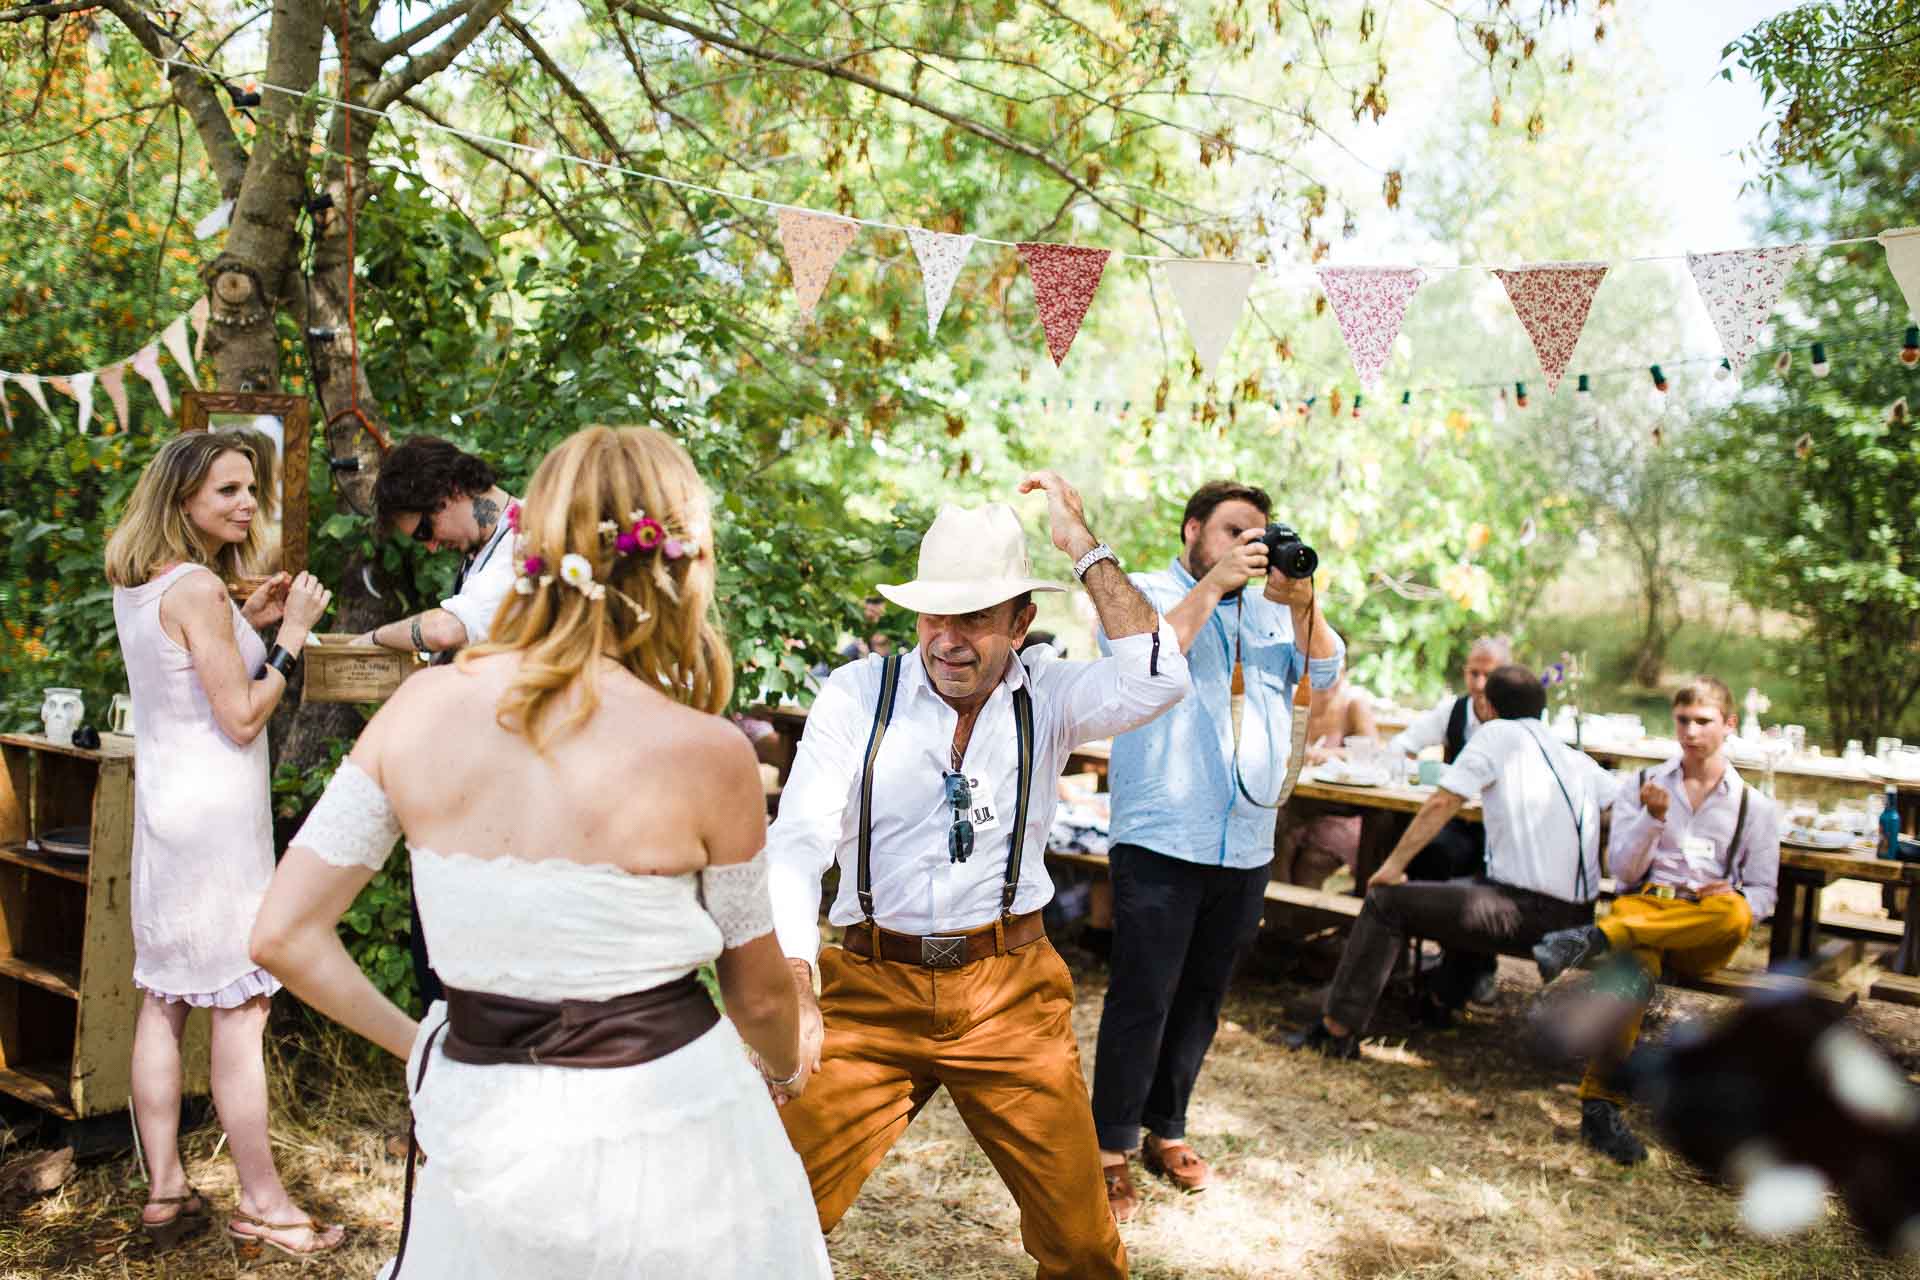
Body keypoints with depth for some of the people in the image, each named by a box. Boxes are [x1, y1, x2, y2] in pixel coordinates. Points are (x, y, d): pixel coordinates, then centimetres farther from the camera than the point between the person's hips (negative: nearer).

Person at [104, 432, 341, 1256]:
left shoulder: (135, 584, 10)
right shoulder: (198, 588, -18)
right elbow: (240, 719, -17)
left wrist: (247, 625, 12)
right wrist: (290, 635, -12)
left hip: (163, 801, 10)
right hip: (214, 808, -10)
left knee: (162, 998, 12)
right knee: (241, 1007, -3)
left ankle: (164, 1191, 21)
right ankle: (260, 1204, 5)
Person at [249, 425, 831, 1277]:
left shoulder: (419, 709, -6)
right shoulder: (705, 753, -16)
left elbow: (284, 935, -2)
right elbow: (759, 993, -2)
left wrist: (415, 1044, 11)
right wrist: (790, 1069, 19)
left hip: (483, 1133, 3)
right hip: (664, 1135, -3)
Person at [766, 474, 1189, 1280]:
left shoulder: (1045, 696, 0)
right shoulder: (858, 693, -4)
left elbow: (1157, 680, -19)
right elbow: (798, 843, -12)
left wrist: (1085, 549, -12)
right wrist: (794, 989, -25)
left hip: (1008, 993, 1)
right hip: (872, 987, -1)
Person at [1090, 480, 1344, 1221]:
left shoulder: (1271, 608, 15)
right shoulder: (1145, 593, 3)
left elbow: (1325, 674, 4)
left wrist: (1299, 600, -12)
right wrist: (1213, 583, -18)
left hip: (1247, 846, 5)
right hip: (1160, 839, -5)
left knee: (1202, 997, 13)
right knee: (1142, 999, -3)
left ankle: (1165, 1131, 28)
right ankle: (1111, 1149, 9)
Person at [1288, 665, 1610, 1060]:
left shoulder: (1497, 734, -2)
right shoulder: (1577, 759, 15)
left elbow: (1441, 803, -8)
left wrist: (1394, 864, -2)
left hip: (1526, 911, -8)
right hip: (1578, 916, 8)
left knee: (1386, 901, 0)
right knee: (1458, 890, 31)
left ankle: (1338, 1029, 0)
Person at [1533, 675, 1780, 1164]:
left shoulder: (1755, 806, 17)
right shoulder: (1642, 785, 18)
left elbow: (1763, 895, 14)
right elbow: (1624, 871, 6)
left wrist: (1737, 899, -9)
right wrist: (1653, 818, -10)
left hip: (1703, 937, 1)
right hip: (1642, 907, -1)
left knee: (1735, 914, -39)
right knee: (1635, 971, -40)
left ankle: (1593, 939, -40)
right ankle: (1600, 1104, -40)